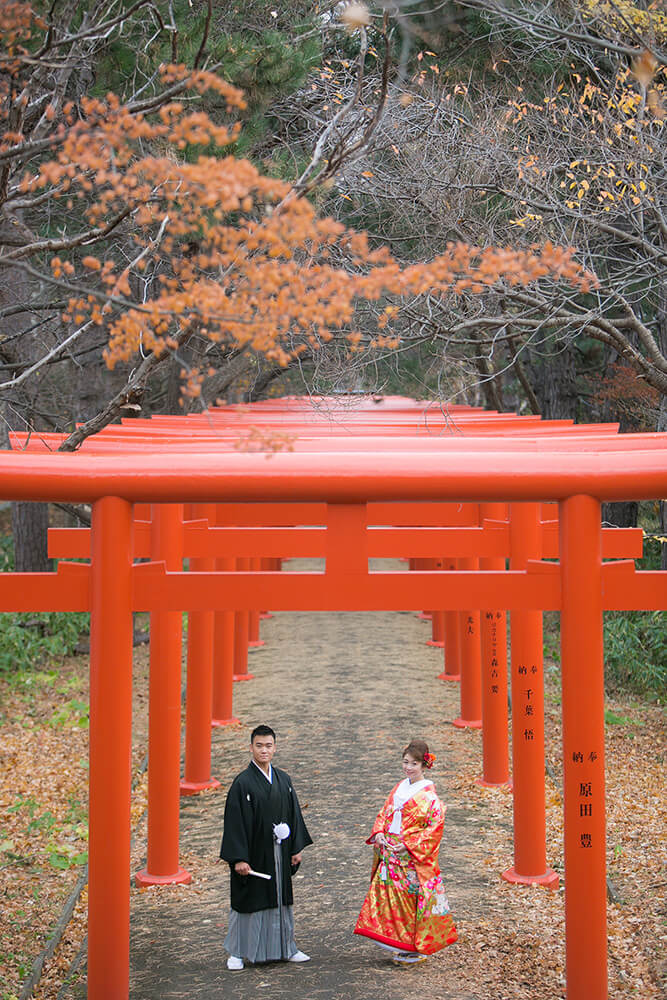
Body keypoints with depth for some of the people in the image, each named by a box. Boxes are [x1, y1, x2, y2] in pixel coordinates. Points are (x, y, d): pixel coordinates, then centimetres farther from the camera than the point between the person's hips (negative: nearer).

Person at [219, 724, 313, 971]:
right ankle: (237, 953, 18)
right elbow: (235, 821, -14)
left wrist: (297, 848, 7)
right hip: (253, 853, -5)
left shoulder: (283, 780, 5)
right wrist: (239, 858, -19)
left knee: (281, 900, 13)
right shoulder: (242, 783, -12)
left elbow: (294, 814, 11)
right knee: (248, 902, 4)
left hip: (279, 853, 5)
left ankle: (285, 949, 26)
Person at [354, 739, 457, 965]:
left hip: (414, 857, -7)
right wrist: (378, 833, -2)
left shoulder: (428, 794, -11)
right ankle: (401, 945, 19)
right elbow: (384, 813, 17)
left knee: (412, 900, -1)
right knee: (389, 895, 8)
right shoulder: (400, 788, 11)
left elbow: (435, 827, -14)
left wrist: (408, 845, -18)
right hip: (391, 853, 7)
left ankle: (418, 948, 12)